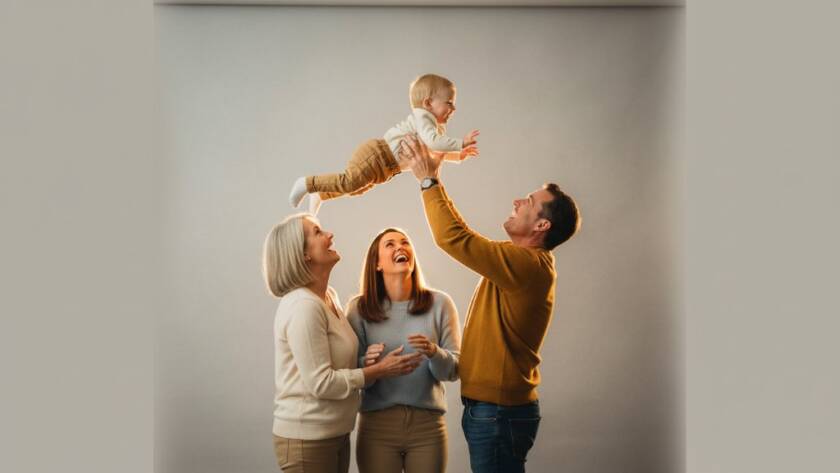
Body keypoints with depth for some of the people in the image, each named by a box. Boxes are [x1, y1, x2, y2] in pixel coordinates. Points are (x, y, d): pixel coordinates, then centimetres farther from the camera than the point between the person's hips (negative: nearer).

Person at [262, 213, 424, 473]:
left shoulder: (329, 296, 8)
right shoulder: (303, 306, -20)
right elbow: (321, 383, -21)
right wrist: (379, 370, -14)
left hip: (336, 434, 9)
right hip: (306, 440, -8)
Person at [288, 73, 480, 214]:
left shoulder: (437, 127, 14)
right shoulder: (423, 117, -18)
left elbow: (436, 152, 26)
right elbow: (433, 142, -34)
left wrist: (459, 155, 16)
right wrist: (461, 143, -31)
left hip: (386, 165, 11)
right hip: (376, 155, -11)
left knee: (359, 187, 22)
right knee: (349, 182, -20)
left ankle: (319, 195, 34)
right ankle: (308, 183, -7)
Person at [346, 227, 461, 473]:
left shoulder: (440, 303, -1)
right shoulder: (359, 308, -1)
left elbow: (454, 369, 0)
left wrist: (433, 353, -20)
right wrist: (367, 365, -20)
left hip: (428, 425, 0)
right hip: (376, 425, 0)